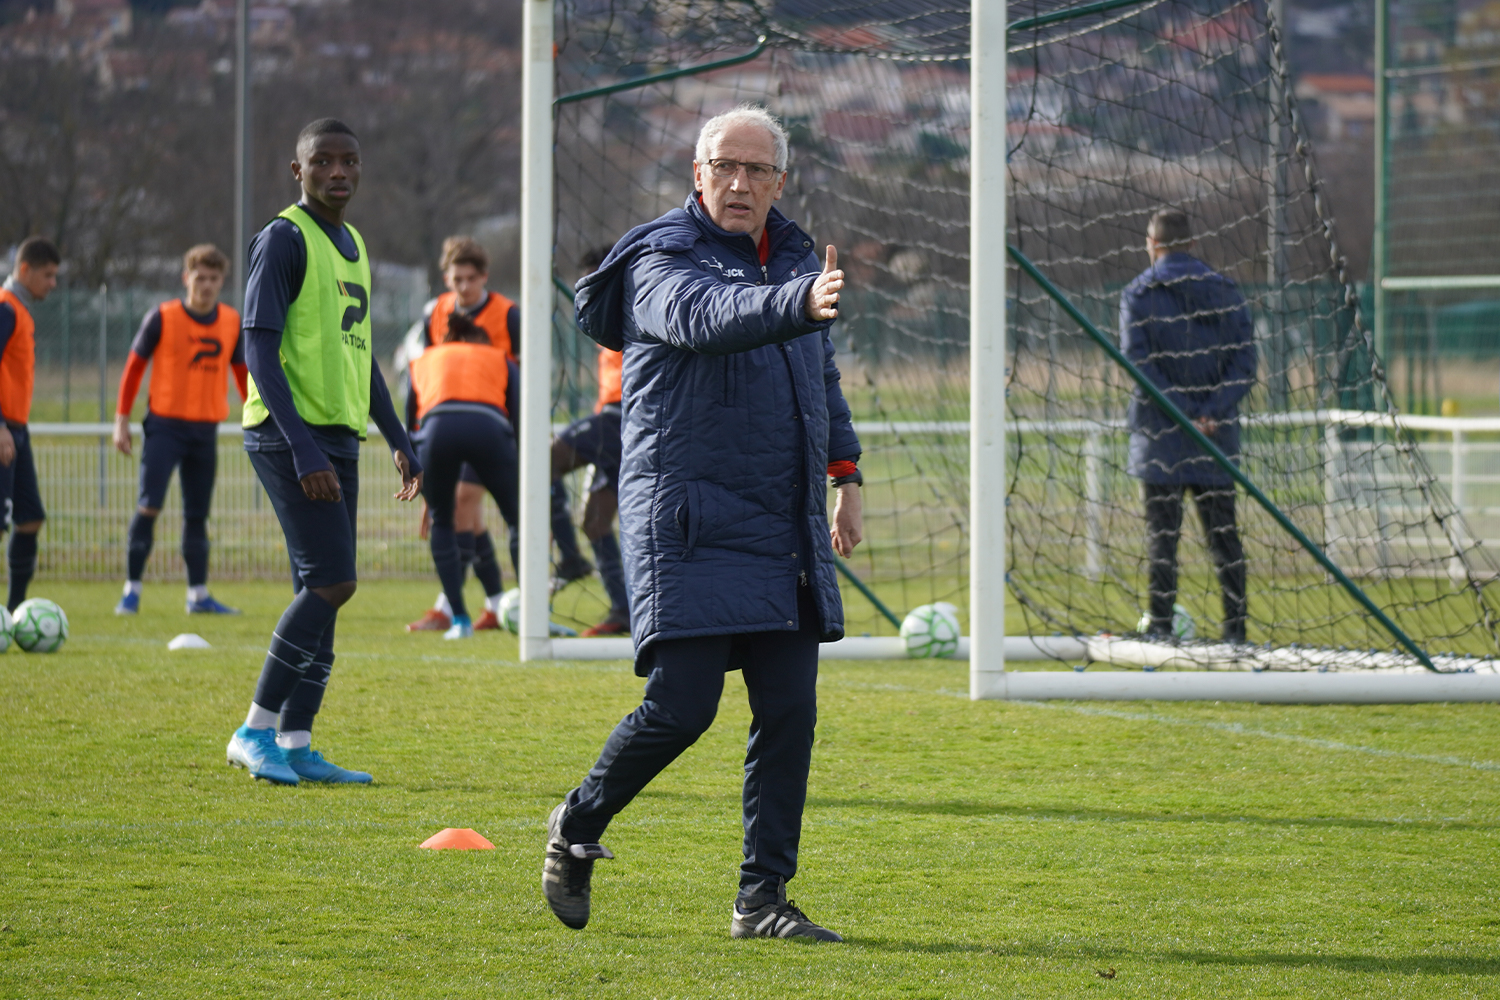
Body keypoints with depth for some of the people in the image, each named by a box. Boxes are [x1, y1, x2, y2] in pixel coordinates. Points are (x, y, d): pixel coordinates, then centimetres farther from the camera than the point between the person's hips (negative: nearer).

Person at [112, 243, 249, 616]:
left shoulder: (232, 322, 5)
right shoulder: (162, 318, -6)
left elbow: (242, 373, 15)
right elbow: (134, 366, 0)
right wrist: (122, 420, -3)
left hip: (206, 428, 4)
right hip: (165, 425, -4)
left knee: (197, 514, 8)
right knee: (149, 506, -11)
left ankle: (198, 595, 14)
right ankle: (131, 591, -3)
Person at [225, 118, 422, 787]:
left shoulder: (352, 245, 18)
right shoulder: (285, 240, -9)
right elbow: (260, 349, -16)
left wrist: (399, 440, 21)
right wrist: (303, 449, -23)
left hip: (337, 438, 9)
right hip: (290, 434, -9)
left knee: (321, 591, 6)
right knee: (331, 581, -15)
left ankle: (295, 744, 8)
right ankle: (257, 730, -8)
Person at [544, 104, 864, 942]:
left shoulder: (794, 256, 15)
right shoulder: (661, 262, -8)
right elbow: (704, 318, -32)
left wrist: (846, 473, 22)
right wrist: (797, 302, -49)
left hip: (787, 528, 6)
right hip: (691, 523, -6)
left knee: (789, 711, 0)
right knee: (682, 706, -11)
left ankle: (763, 898, 7)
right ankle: (577, 828, 15)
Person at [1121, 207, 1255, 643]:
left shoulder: (1138, 295, -2)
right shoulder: (1225, 291, 8)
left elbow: (1140, 364, -12)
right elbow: (1244, 361, 0)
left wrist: (1188, 415, -13)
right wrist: (1211, 412, -8)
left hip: (1161, 436, -3)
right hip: (1219, 435, 3)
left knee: (1162, 530, 0)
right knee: (1222, 530, 7)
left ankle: (1160, 624, -3)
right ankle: (1235, 624, 7)